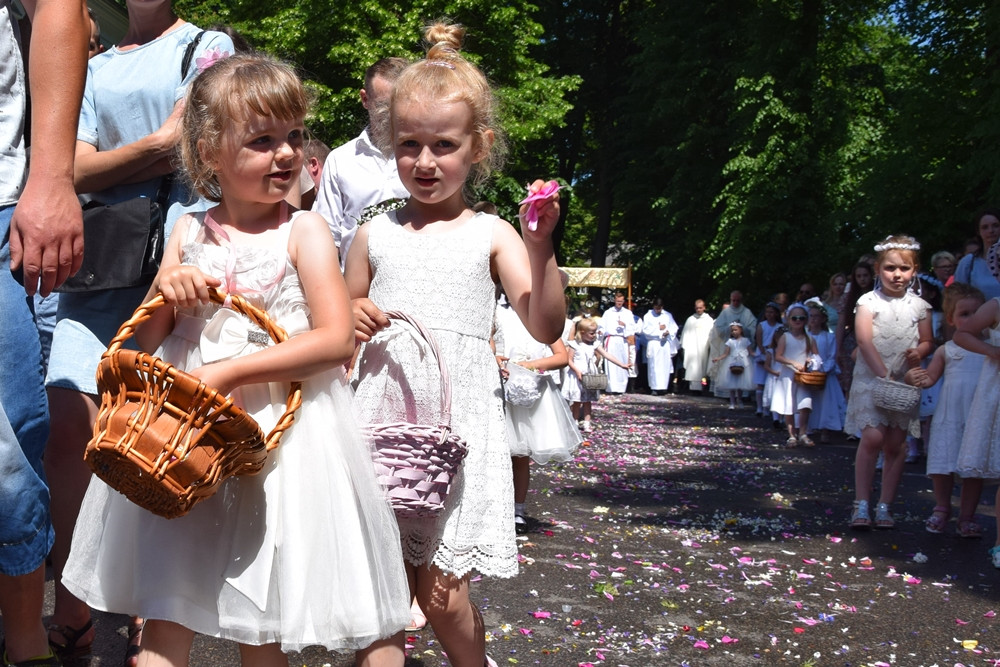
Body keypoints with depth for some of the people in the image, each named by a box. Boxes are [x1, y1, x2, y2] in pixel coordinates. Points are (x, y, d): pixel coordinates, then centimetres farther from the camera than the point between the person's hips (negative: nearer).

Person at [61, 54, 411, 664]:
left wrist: (226, 374, -20)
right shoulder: (189, 232, 6)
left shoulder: (304, 231, -5)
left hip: (277, 425, -3)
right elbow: (148, 341, 11)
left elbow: (337, 340, -15)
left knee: (260, 616, 7)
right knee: (165, 607, 8)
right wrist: (164, 291, -11)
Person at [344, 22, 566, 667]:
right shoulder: (375, 234, 9)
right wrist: (354, 319, -3)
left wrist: (540, 247, -16)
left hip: (459, 419, -2)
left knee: (440, 589, -2)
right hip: (383, 412, 3)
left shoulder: (489, 234, 2)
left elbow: (545, 329, -5)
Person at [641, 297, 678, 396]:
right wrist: (658, 329, -9)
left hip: (665, 344, 2)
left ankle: (663, 387, 3)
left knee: (665, 366, -2)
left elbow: (674, 328, 8)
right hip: (653, 344, -2)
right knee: (654, 366, -6)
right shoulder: (647, 316, 6)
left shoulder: (668, 316, 13)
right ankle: (654, 388, -8)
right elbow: (645, 330, -4)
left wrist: (668, 332, -13)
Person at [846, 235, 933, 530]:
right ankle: (861, 504, -8)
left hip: (905, 382, 3)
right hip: (871, 379, -3)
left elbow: (928, 341, 15)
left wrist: (920, 351, -10)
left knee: (895, 444, 4)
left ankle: (885, 505, 13)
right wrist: (884, 375, -21)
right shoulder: (869, 301, -3)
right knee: (872, 437, -16)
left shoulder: (919, 306, 7)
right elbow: (865, 340, -12)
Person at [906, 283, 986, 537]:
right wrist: (915, 378, -10)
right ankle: (942, 509, 25)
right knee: (942, 464, 4)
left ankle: (967, 516, 16)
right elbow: (930, 377, 9)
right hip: (949, 416, 1)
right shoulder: (946, 350, 7)